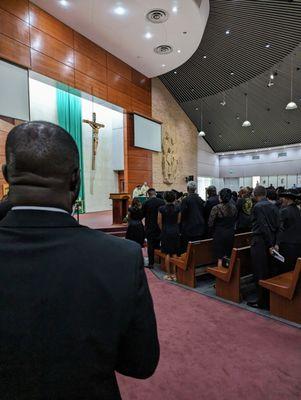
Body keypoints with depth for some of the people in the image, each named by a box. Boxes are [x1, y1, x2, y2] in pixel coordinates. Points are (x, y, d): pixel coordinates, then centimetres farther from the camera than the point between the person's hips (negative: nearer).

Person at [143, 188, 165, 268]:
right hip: (160, 226, 3)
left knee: (150, 245, 5)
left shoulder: (146, 203, -13)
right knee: (159, 245, 17)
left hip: (150, 227, -3)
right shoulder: (162, 201, -6)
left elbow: (142, 215, -4)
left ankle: (151, 263, 8)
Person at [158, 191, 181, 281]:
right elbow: (178, 221, 3)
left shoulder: (161, 208, -9)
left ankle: (169, 275, 11)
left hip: (166, 232, -2)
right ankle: (174, 274, 14)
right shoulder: (177, 208, -3)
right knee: (175, 254, 9)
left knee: (167, 254, 5)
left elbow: (159, 222, -4)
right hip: (176, 232, 2)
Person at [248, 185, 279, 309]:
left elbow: (264, 226, -19)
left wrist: (270, 244, -13)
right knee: (269, 271, 16)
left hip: (260, 242, -8)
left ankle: (261, 302, 11)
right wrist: (274, 242, 10)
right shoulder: (273, 206, 8)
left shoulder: (258, 207, -15)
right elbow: (277, 226, 7)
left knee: (260, 273, 2)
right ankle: (270, 299, 28)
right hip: (271, 241, 8)